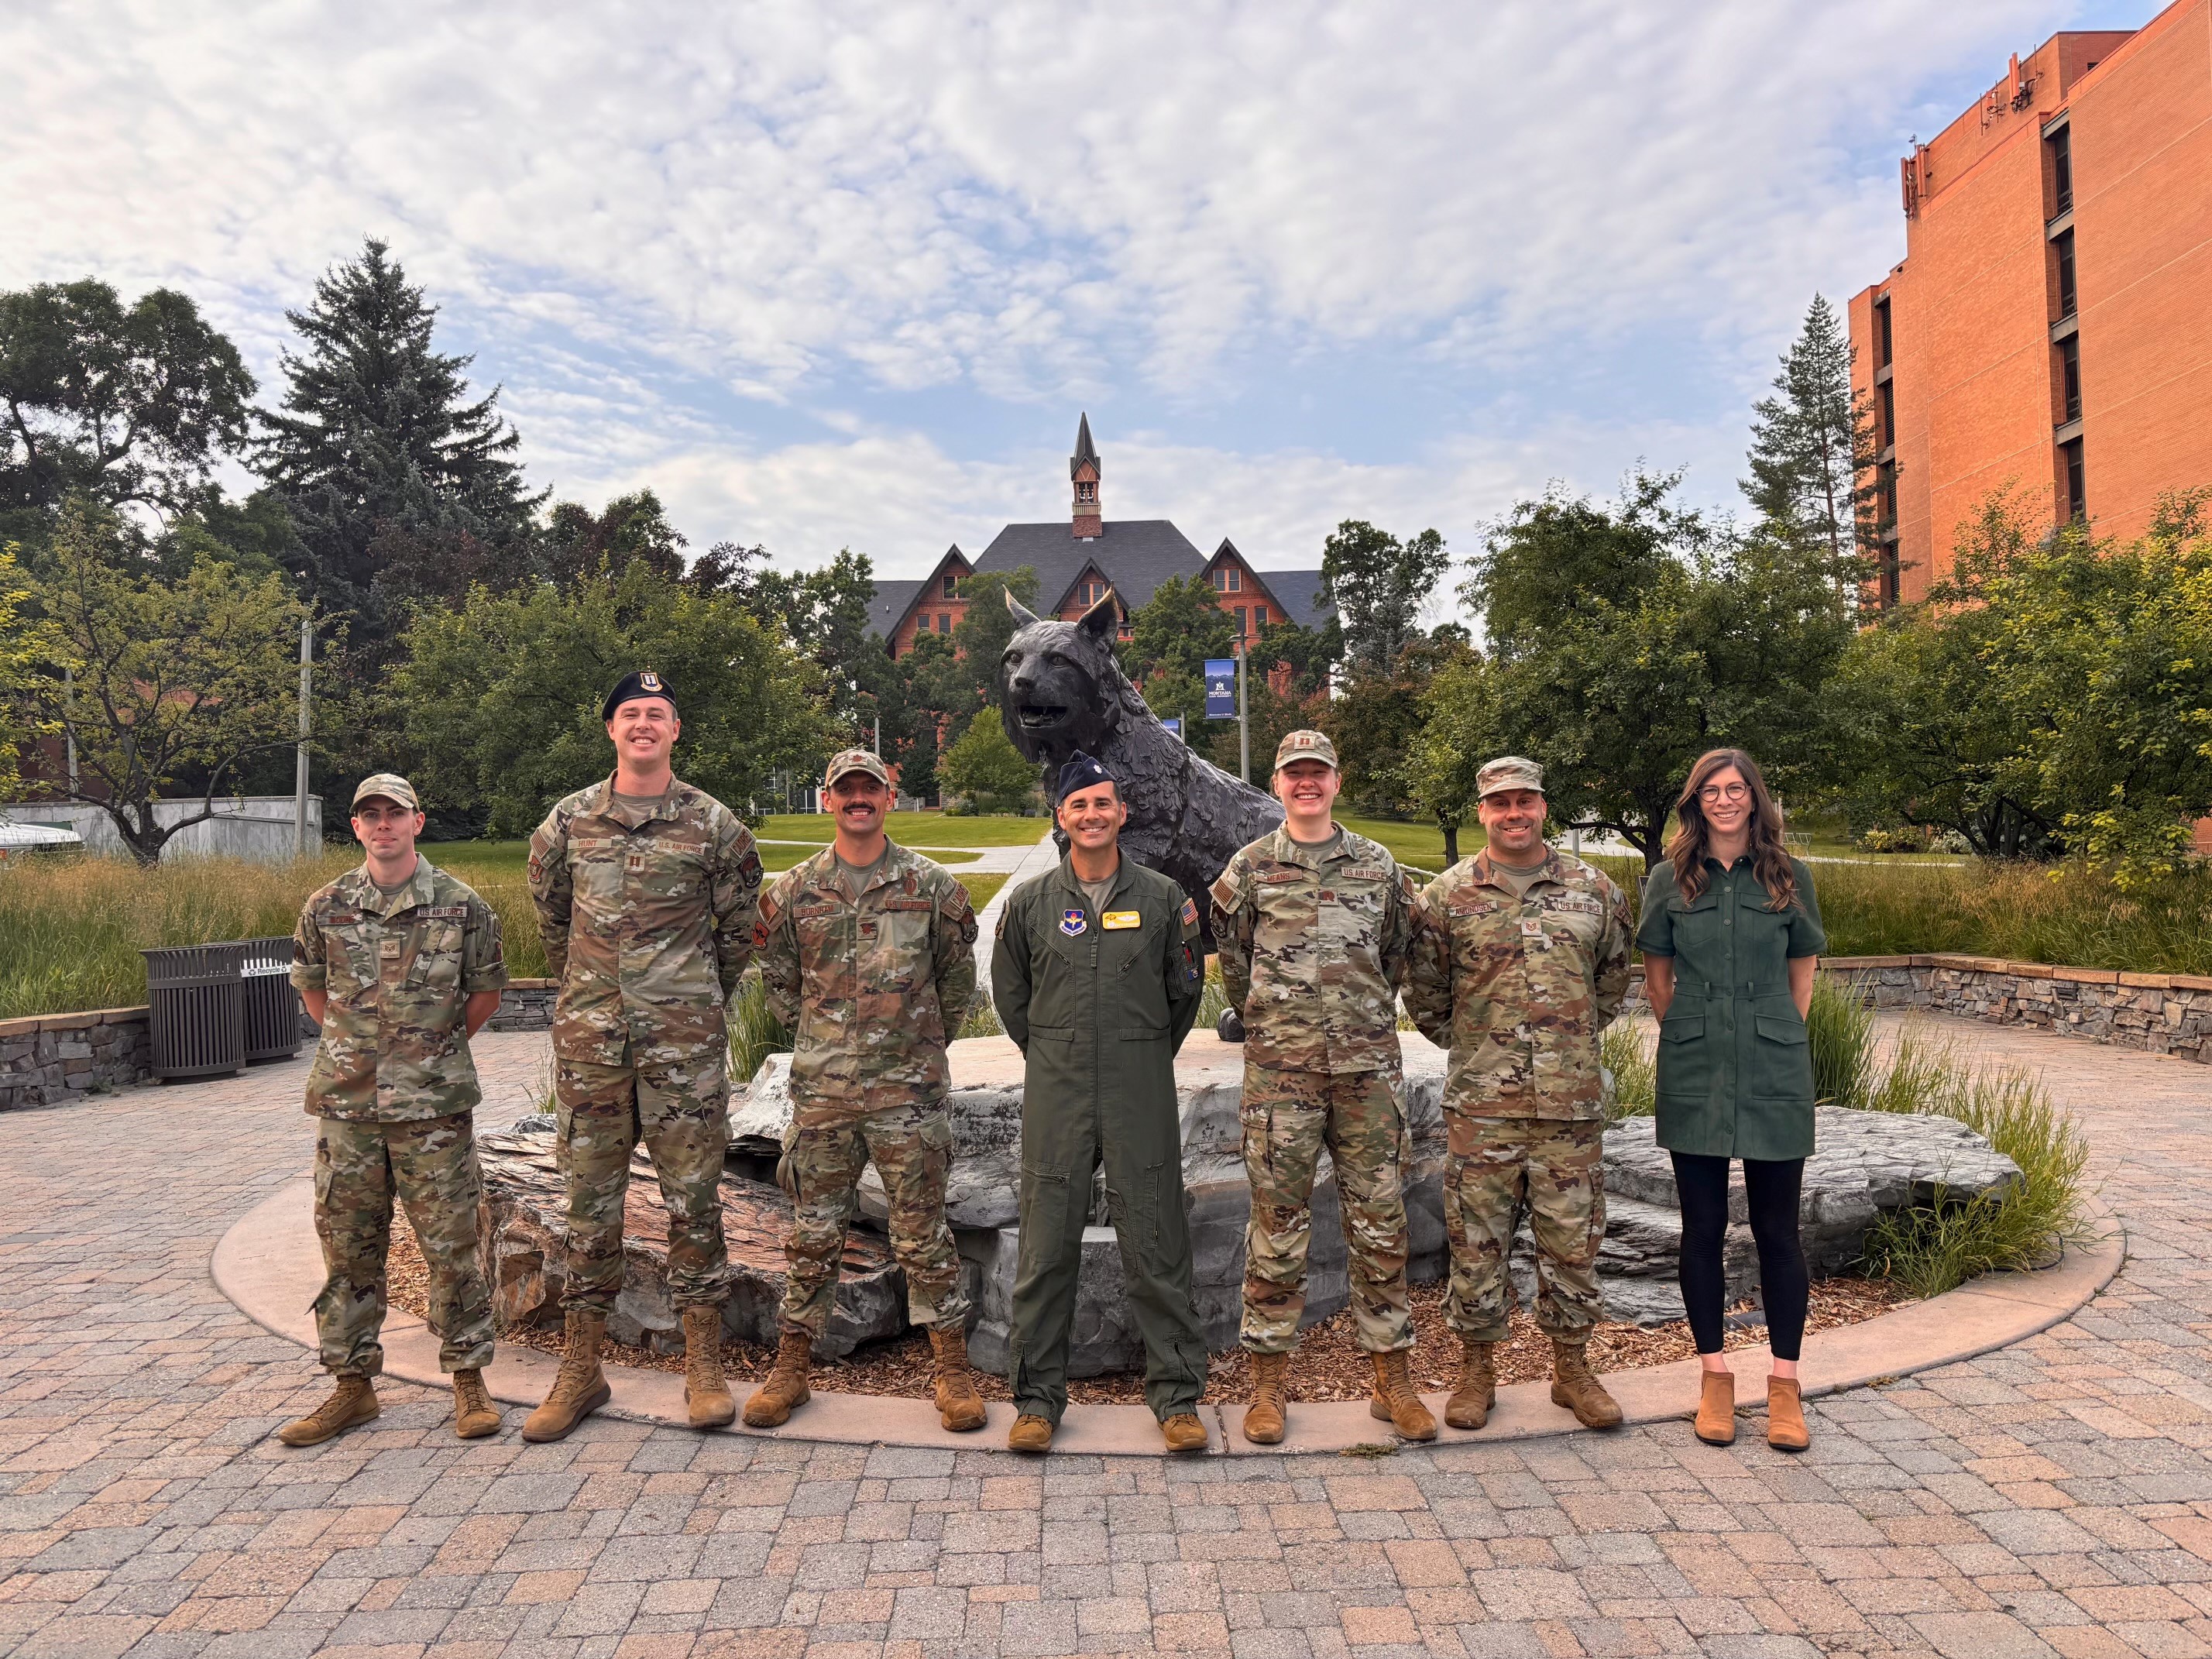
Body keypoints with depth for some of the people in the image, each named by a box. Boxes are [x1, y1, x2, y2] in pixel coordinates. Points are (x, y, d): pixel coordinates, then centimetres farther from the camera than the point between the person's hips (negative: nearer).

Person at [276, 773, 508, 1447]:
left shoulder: (461, 905, -3)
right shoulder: (326, 906, 4)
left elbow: (485, 990, 8)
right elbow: (310, 985, 18)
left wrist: (438, 1048, 8)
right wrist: (352, 1045, 12)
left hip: (433, 1104, -3)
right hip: (346, 1100, 3)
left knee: (451, 1245, 1)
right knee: (347, 1246, 10)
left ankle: (468, 1379, 14)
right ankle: (353, 1384, 24)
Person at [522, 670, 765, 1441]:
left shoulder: (713, 823, 1)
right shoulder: (568, 821, 7)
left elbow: (739, 927, 10)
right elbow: (549, 916, 20)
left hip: (683, 1038, -2)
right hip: (589, 1037, 2)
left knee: (692, 1192, 3)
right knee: (591, 1195, 8)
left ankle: (704, 1366, 13)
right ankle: (581, 1369, 20)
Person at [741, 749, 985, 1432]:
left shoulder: (931, 885, 1)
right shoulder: (794, 890, 5)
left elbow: (957, 975, 10)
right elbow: (777, 977, 16)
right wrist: (816, 1039, 11)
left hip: (908, 1087, -2)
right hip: (821, 1090, 2)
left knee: (923, 1233, 4)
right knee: (813, 1233, 10)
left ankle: (953, 1371, 16)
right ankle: (791, 1368, 24)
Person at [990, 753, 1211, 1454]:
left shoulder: (1162, 897, 3)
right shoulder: (1029, 901, 4)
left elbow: (1184, 989, 12)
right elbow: (1010, 994, 14)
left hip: (1142, 1092, 0)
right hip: (1055, 1093, 1)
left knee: (1155, 1244, 4)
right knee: (1046, 1245, 5)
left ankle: (1176, 1393, 17)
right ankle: (1038, 1394, 18)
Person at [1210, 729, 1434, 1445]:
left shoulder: (1378, 865, 8)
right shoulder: (1249, 869, 3)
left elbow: (1398, 951, 18)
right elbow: (1231, 956, 13)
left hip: (1368, 1069, 2)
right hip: (1279, 1072, -1)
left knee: (1380, 1222, 6)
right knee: (1278, 1225, 3)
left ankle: (1392, 1377, 20)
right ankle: (1270, 1381, 16)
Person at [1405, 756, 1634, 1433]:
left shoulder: (1596, 890, 5)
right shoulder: (1447, 895, 1)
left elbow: (1612, 983, 17)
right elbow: (1425, 995, 8)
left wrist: (1571, 1042, 13)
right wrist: (1473, 1047, 7)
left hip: (1572, 1100, 1)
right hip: (1480, 1102, -1)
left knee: (1572, 1237, 10)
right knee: (1476, 1237, 6)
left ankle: (1572, 1368, 27)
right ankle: (1476, 1371, 21)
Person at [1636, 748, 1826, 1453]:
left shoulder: (1788, 877, 4)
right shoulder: (1670, 879, 3)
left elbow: (1802, 972, 11)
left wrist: (1779, 1040, 4)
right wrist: (1688, 1038, 4)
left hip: (1776, 1076, 0)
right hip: (1693, 1077, 0)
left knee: (1777, 1230, 5)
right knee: (1702, 1227, 7)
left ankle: (1785, 1382, 17)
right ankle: (1714, 1373, 20)